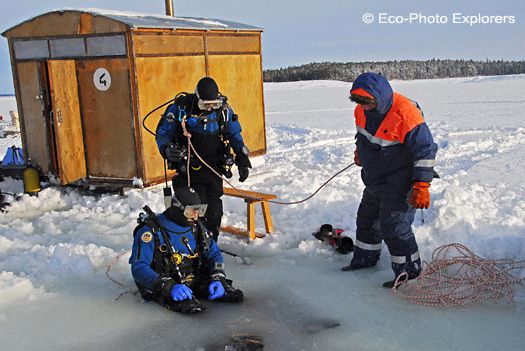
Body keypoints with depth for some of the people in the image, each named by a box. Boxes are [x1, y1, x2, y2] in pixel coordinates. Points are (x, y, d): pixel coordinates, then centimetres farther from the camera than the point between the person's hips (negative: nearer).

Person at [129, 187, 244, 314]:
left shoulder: (196, 226, 7)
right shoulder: (152, 230, -15)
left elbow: (214, 253, 12)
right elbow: (138, 268, -23)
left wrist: (218, 279, -10)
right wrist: (169, 286, -36)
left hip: (194, 280, 6)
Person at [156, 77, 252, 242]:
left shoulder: (223, 109, -1)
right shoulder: (180, 108, -11)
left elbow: (235, 135, 10)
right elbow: (162, 133, -2)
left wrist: (242, 161, 3)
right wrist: (167, 149, -23)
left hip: (214, 170, 4)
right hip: (189, 171, -3)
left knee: (214, 210, 8)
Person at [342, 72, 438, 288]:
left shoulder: (405, 114, -29)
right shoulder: (362, 110, -6)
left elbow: (425, 151, -24)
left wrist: (421, 186, -25)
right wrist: (359, 152, 28)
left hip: (399, 186, -8)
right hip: (374, 181, 9)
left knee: (394, 228, -5)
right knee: (367, 218, 20)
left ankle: (409, 271, 13)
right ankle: (365, 258, 39)